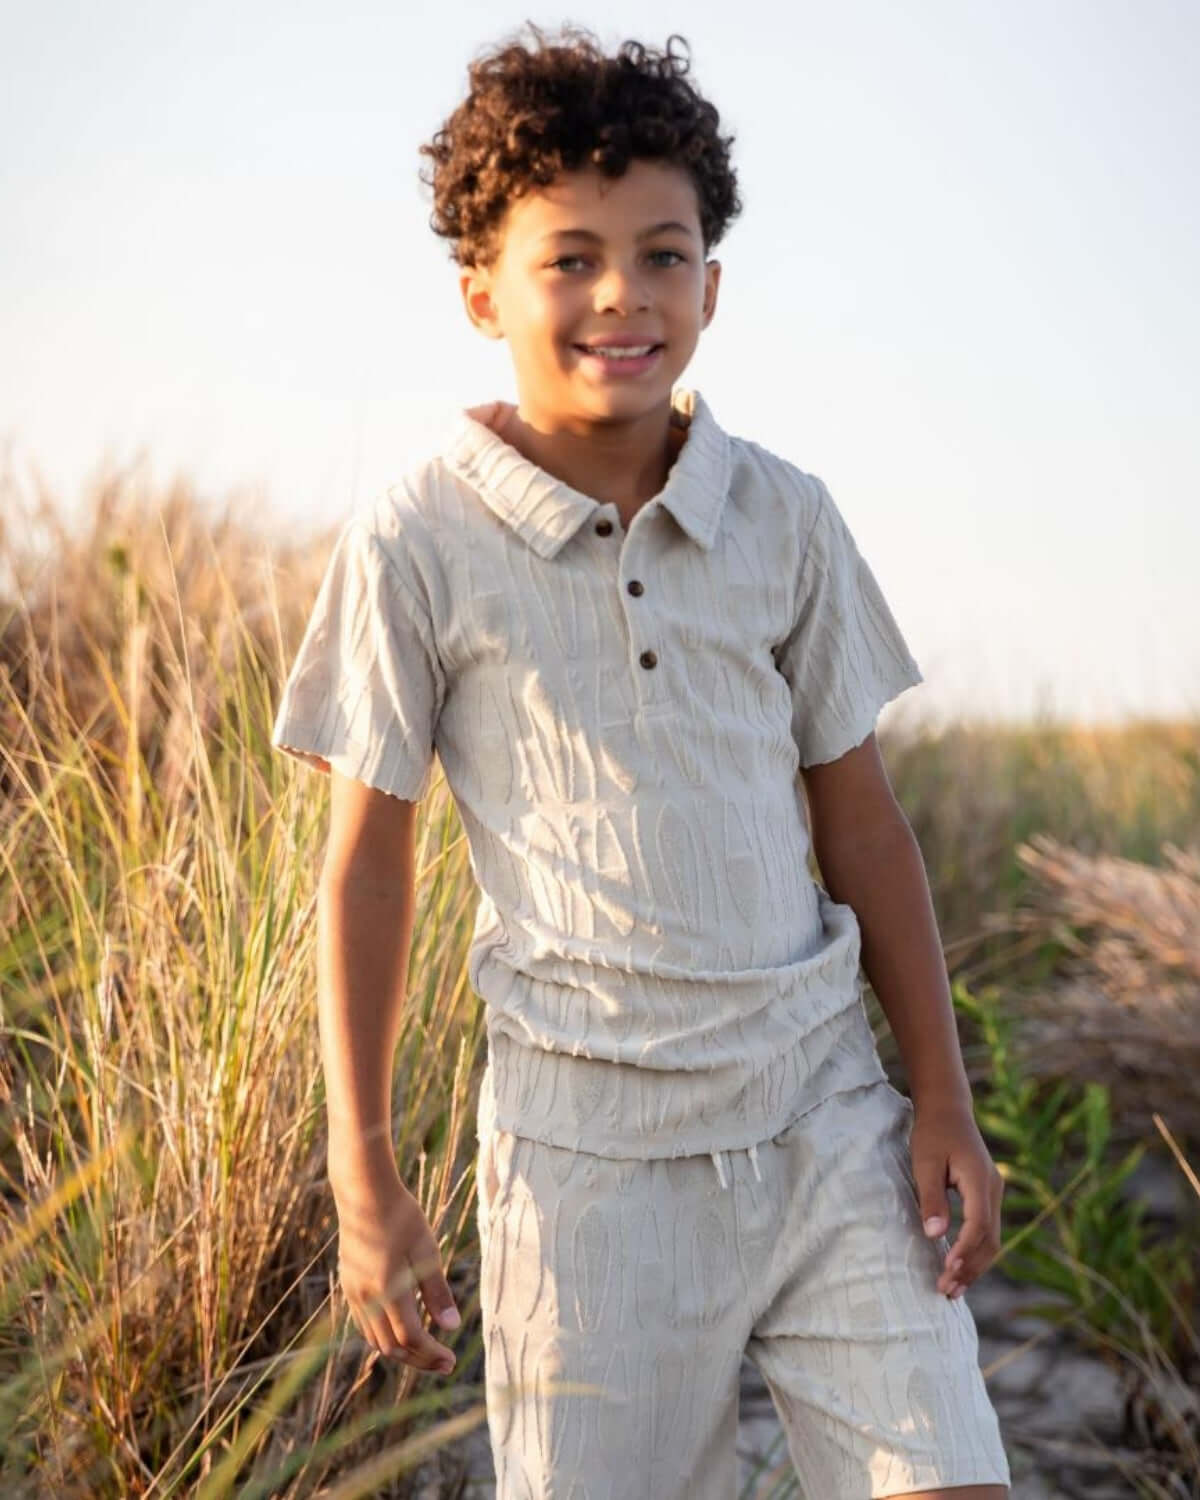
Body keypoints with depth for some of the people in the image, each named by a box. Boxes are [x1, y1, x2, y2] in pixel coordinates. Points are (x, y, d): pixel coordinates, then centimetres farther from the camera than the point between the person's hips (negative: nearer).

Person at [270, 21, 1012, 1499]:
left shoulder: (785, 517, 2)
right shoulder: (416, 542, -7)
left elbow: (860, 820, 9)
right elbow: (365, 866, -1)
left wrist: (943, 1099, 7)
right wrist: (365, 1181, -1)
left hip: (825, 1110, 3)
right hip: (595, 1147, -3)